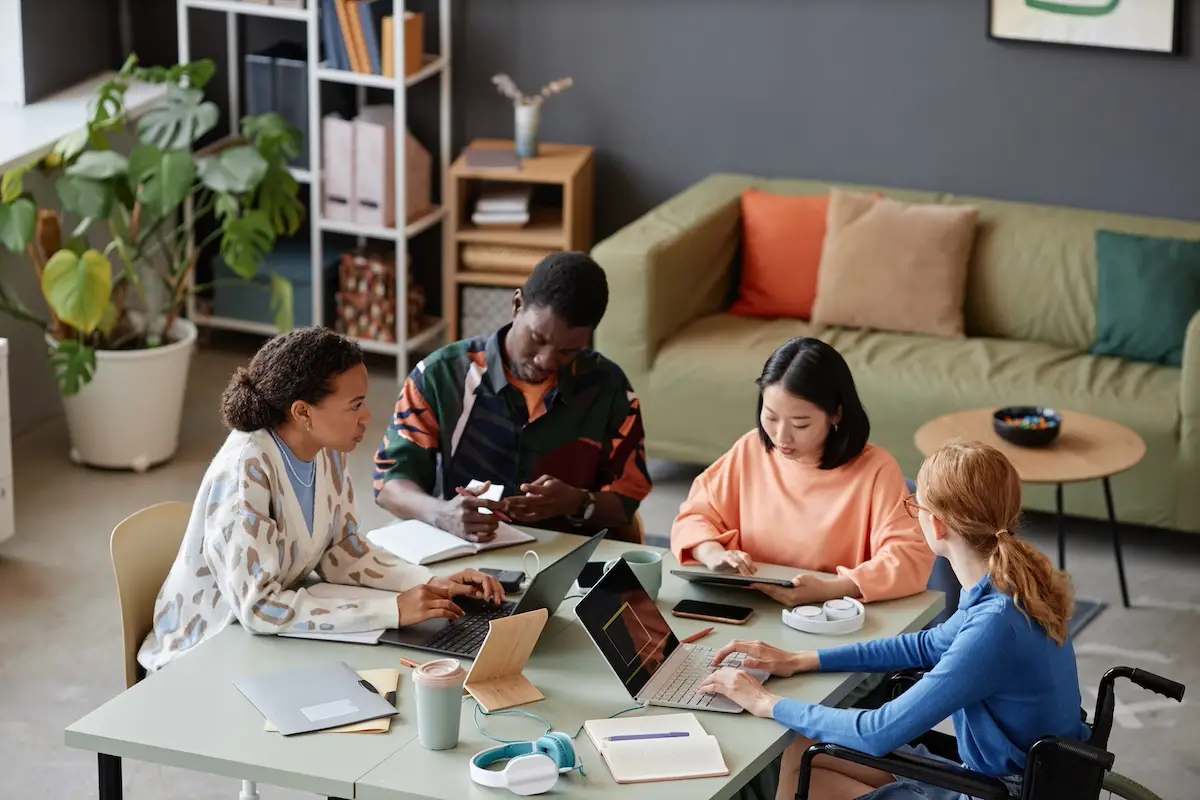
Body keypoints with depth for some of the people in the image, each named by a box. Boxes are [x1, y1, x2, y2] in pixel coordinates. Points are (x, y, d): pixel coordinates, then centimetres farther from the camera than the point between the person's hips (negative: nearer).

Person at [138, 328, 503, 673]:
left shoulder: (326, 451, -5)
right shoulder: (245, 471, -28)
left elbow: (342, 551, 5)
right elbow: (257, 606, -32)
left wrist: (433, 584, -11)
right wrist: (391, 610, -31)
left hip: (268, 636, 7)